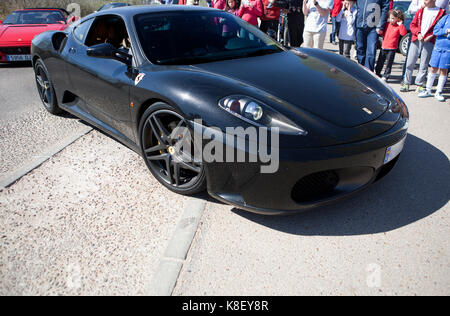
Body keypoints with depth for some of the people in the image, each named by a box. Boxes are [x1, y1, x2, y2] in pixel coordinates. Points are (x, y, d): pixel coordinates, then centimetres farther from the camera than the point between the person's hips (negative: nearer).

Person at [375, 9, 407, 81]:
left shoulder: (399, 27, -4)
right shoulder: (387, 24, 10)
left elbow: (404, 33, -19)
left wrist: (400, 24, -20)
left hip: (392, 48, -4)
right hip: (384, 46, 4)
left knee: (389, 63, 3)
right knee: (380, 62, 12)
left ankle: (385, 76, 12)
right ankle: (377, 73, 26)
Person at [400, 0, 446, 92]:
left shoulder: (441, 12, 4)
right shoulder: (421, 11, 14)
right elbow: (412, 25, 12)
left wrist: (431, 36, -11)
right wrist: (418, 33, -5)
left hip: (429, 42, -2)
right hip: (416, 40, 3)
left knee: (424, 65, 0)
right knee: (410, 63, -1)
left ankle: (419, 85, 9)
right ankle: (406, 83, 8)